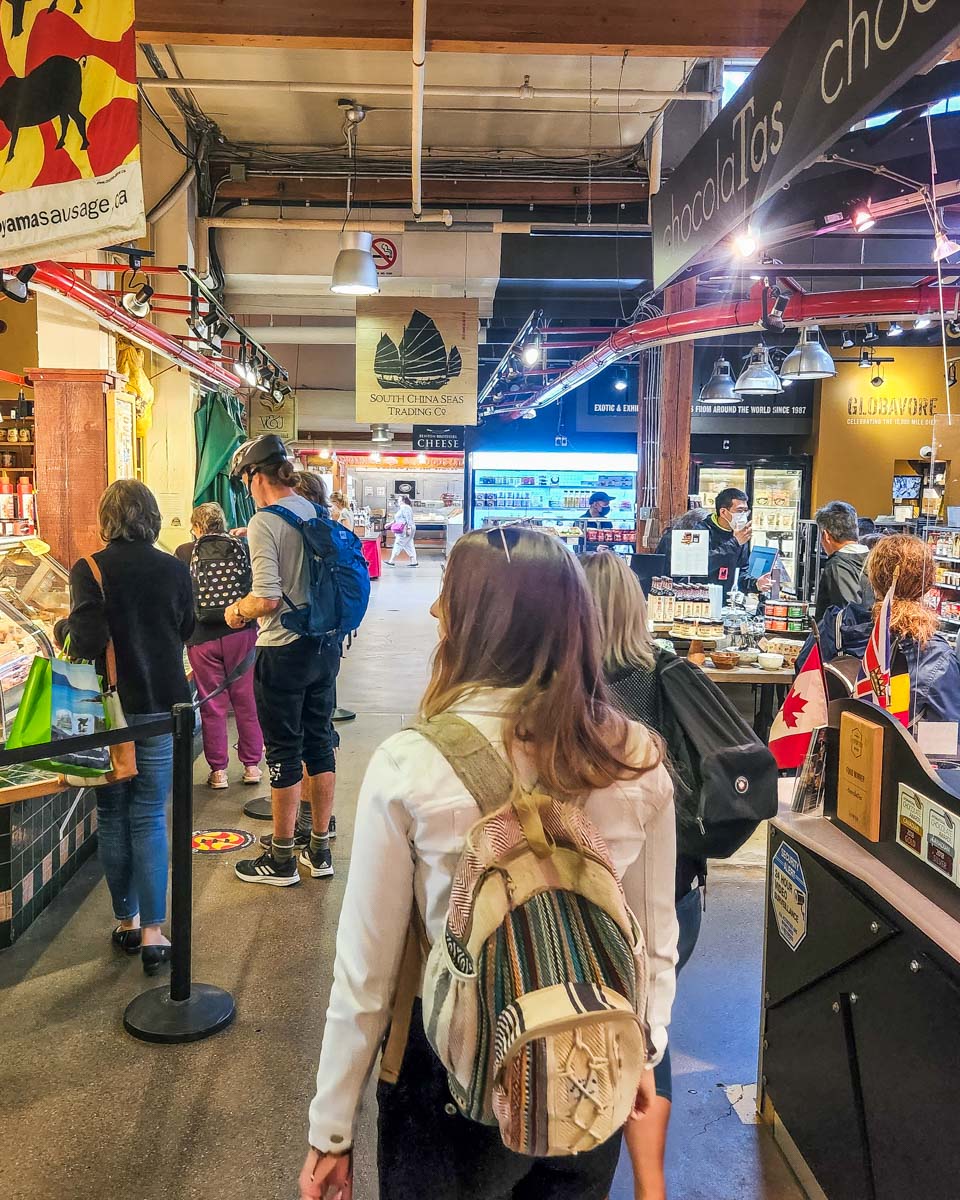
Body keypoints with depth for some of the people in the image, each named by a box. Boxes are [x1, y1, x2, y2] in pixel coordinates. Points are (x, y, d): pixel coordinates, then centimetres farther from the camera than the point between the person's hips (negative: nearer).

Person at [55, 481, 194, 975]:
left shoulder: (89, 570, -11)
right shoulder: (174, 569, -3)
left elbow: (85, 642, -18)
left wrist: (62, 627, 2)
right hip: (163, 705, 1)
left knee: (112, 817, 14)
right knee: (150, 818, 8)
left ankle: (126, 921, 25)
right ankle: (152, 932, 7)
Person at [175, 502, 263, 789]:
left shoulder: (184, 553, -2)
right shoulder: (241, 548, -1)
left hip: (202, 637, -1)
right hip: (241, 633, 1)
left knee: (212, 705, 7)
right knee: (246, 700, 11)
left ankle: (218, 770, 14)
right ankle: (252, 765, 19)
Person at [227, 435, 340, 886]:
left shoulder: (264, 523, -15)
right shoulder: (317, 514, 6)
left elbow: (268, 598, -22)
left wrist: (237, 609, -1)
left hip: (284, 651, -7)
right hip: (325, 645, 7)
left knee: (284, 753, 4)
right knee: (320, 744, 15)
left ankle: (281, 860, 17)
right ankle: (319, 849, 26)